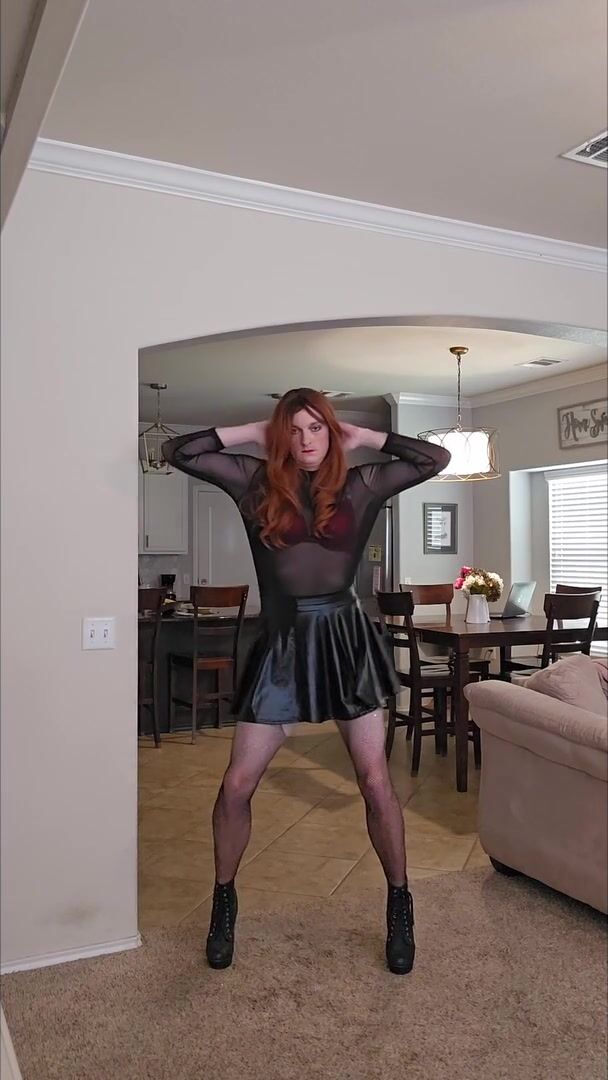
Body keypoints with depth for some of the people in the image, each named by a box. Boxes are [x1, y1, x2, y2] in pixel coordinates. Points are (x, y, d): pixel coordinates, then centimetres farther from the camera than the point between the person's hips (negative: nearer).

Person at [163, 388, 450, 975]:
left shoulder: (362, 484, 2)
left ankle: (399, 905, 26)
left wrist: (363, 437, 2)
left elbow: (436, 458, 1)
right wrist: (253, 431, 0)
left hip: (346, 638, 0)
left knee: (376, 783, 4)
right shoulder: (255, 481, 1)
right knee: (236, 785, 4)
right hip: (281, 642, 0)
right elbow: (179, 451, -3)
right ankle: (224, 901, 28)